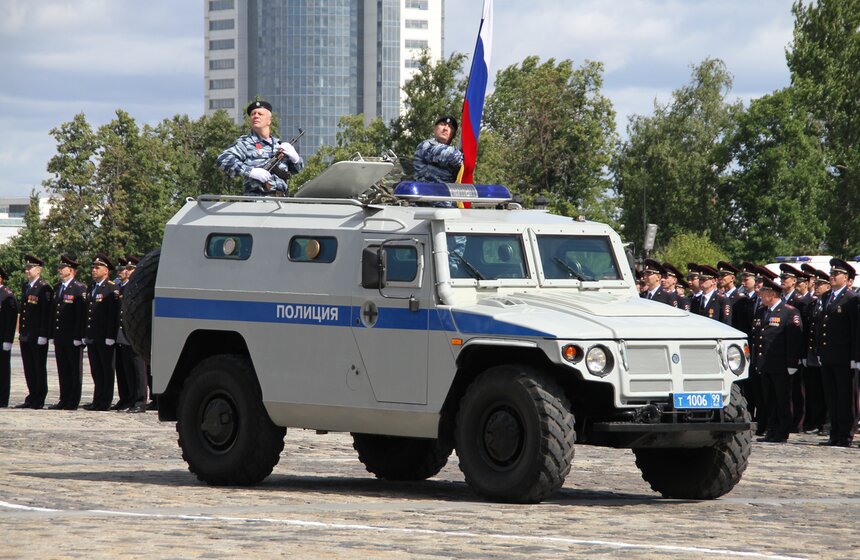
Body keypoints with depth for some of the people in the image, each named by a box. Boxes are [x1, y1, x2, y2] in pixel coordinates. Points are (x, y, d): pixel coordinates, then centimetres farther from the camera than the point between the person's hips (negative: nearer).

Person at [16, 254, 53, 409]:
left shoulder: (44, 288, -10)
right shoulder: (25, 287, 16)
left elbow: (46, 313, -14)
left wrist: (43, 335, -18)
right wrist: (20, 331, 16)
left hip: (38, 337, -8)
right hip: (26, 336, 8)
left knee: (39, 368, -1)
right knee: (29, 369, 10)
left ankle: (39, 400, 4)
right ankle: (32, 398, 16)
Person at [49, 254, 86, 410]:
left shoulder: (79, 289, -8)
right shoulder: (57, 288, 15)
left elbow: (81, 314, -13)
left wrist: (78, 336, -18)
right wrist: (52, 333, 12)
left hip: (73, 338, -7)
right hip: (59, 337, 7)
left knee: (75, 370, 0)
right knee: (63, 370, 9)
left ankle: (73, 401, 2)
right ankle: (64, 399, 14)